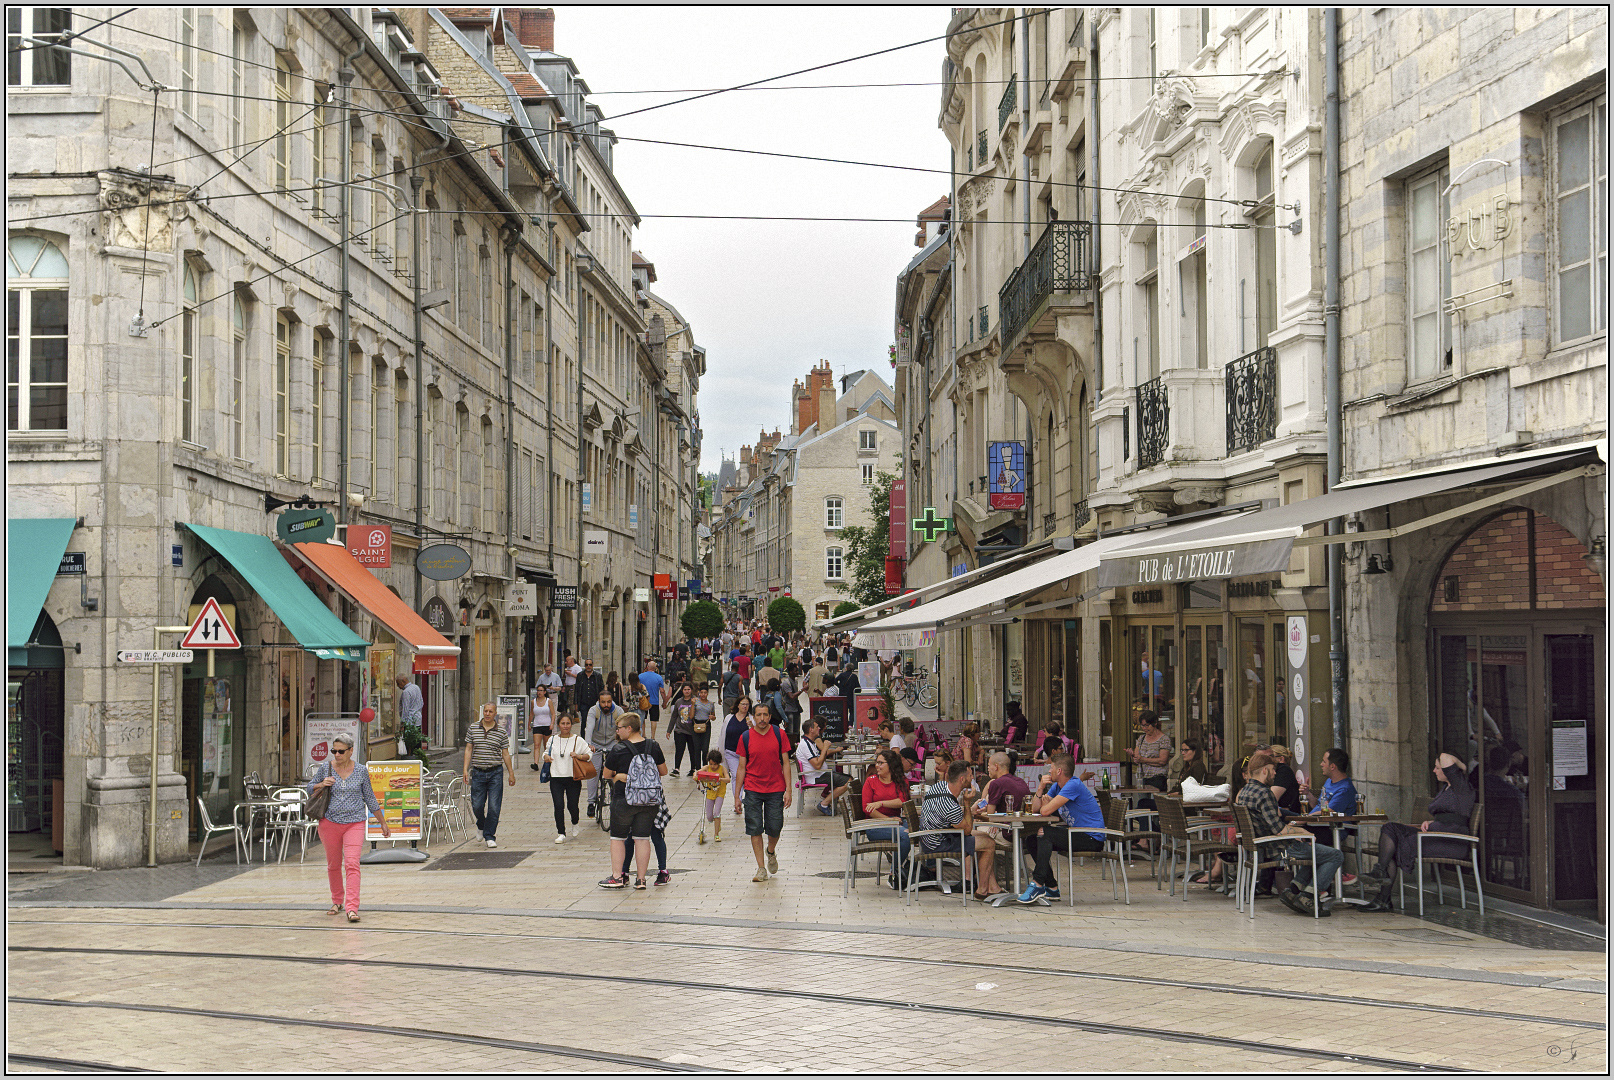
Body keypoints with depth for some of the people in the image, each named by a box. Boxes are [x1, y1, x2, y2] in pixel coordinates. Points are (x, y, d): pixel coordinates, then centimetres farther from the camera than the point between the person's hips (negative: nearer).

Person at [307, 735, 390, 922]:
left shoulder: (361, 771, 1)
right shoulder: (326, 768, 2)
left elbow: (370, 799, 11)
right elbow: (309, 789, 14)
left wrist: (383, 823, 14)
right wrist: (322, 785, -9)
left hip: (355, 823, -2)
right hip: (330, 822, 2)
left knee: (352, 864, -14)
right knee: (333, 865, 10)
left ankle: (352, 908, -19)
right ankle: (337, 902, 31)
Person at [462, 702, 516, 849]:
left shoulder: (501, 731, 2)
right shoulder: (473, 728, 5)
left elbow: (505, 754, 5)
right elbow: (468, 750, 7)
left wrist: (511, 773, 4)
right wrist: (465, 769, -1)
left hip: (495, 773, -1)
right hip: (478, 772, 1)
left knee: (494, 807, -4)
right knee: (477, 805, 2)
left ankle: (490, 836, 6)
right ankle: (481, 826, 33)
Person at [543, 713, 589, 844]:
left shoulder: (578, 740, 1)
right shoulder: (552, 740, 9)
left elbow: (589, 754, 3)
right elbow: (546, 752, 24)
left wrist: (579, 756, -15)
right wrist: (546, 757, 1)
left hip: (573, 778, -2)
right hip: (556, 778, 2)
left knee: (572, 805, 2)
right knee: (558, 806, -8)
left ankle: (575, 823, 36)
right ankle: (561, 834, 1)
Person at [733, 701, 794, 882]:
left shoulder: (779, 734, 0)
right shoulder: (745, 737, 0)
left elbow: (785, 763, 2)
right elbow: (741, 767, 4)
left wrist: (788, 790, -5)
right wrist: (737, 795, 2)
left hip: (775, 789, 0)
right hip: (753, 790, 0)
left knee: (775, 828, 3)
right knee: (754, 829, -4)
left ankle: (771, 853, 35)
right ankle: (761, 868, 3)